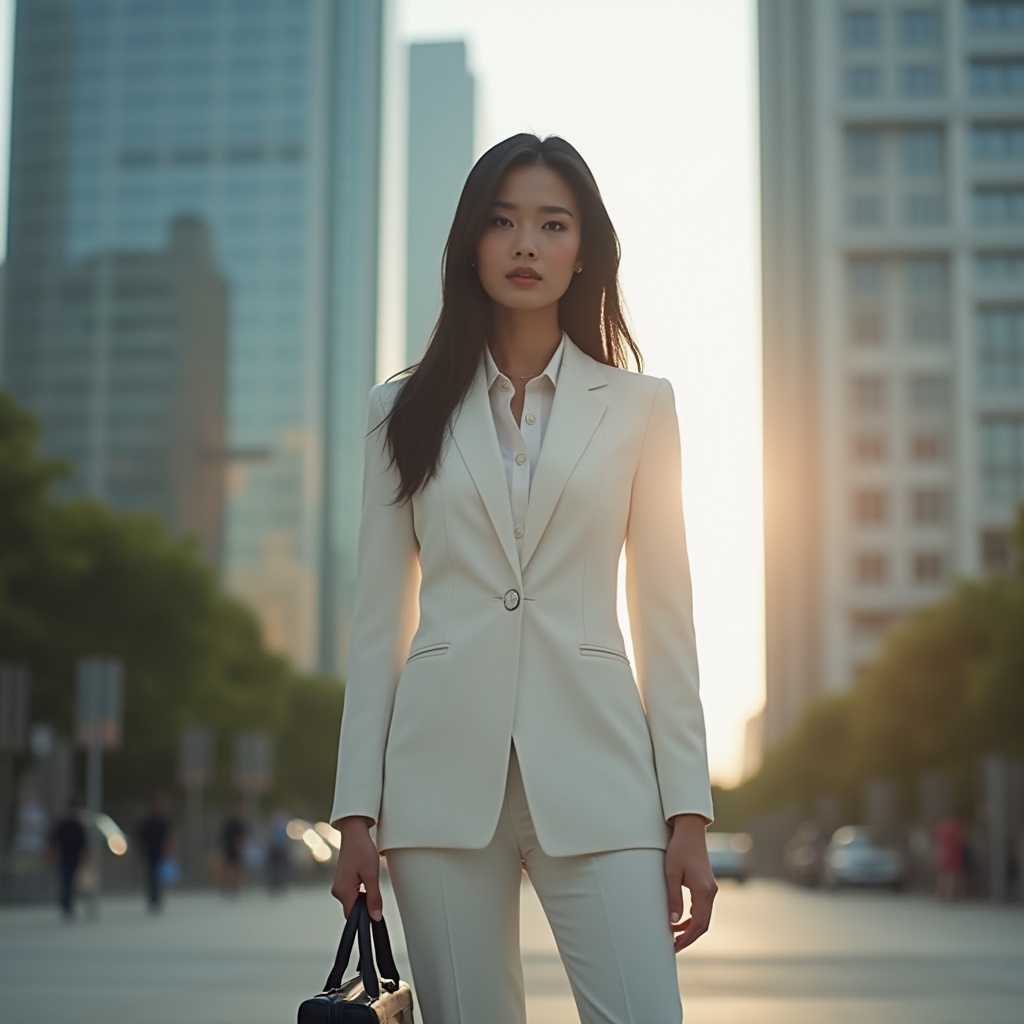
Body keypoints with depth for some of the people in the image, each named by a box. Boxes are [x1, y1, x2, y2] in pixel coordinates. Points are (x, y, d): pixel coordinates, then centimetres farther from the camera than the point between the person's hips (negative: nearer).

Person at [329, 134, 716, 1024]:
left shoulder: (638, 406, 8)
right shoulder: (407, 411, 10)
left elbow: (666, 616, 6)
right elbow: (379, 620, 9)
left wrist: (689, 809, 0)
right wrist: (358, 810, 3)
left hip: (592, 769, -1)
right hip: (443, 773, 1)